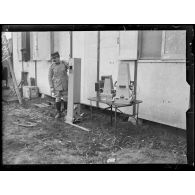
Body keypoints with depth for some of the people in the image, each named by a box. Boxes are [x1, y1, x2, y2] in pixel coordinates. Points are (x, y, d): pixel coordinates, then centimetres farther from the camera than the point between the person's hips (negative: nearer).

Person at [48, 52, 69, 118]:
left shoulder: (64, 63, -2)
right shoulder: (51, 67, -3)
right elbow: (50, 77, -1)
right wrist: (51, 87, -6)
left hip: (65, 85, 0)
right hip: (56, 86, 0)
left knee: (66, 99, 5)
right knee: (58, 99, 4)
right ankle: (58, 113, 18)